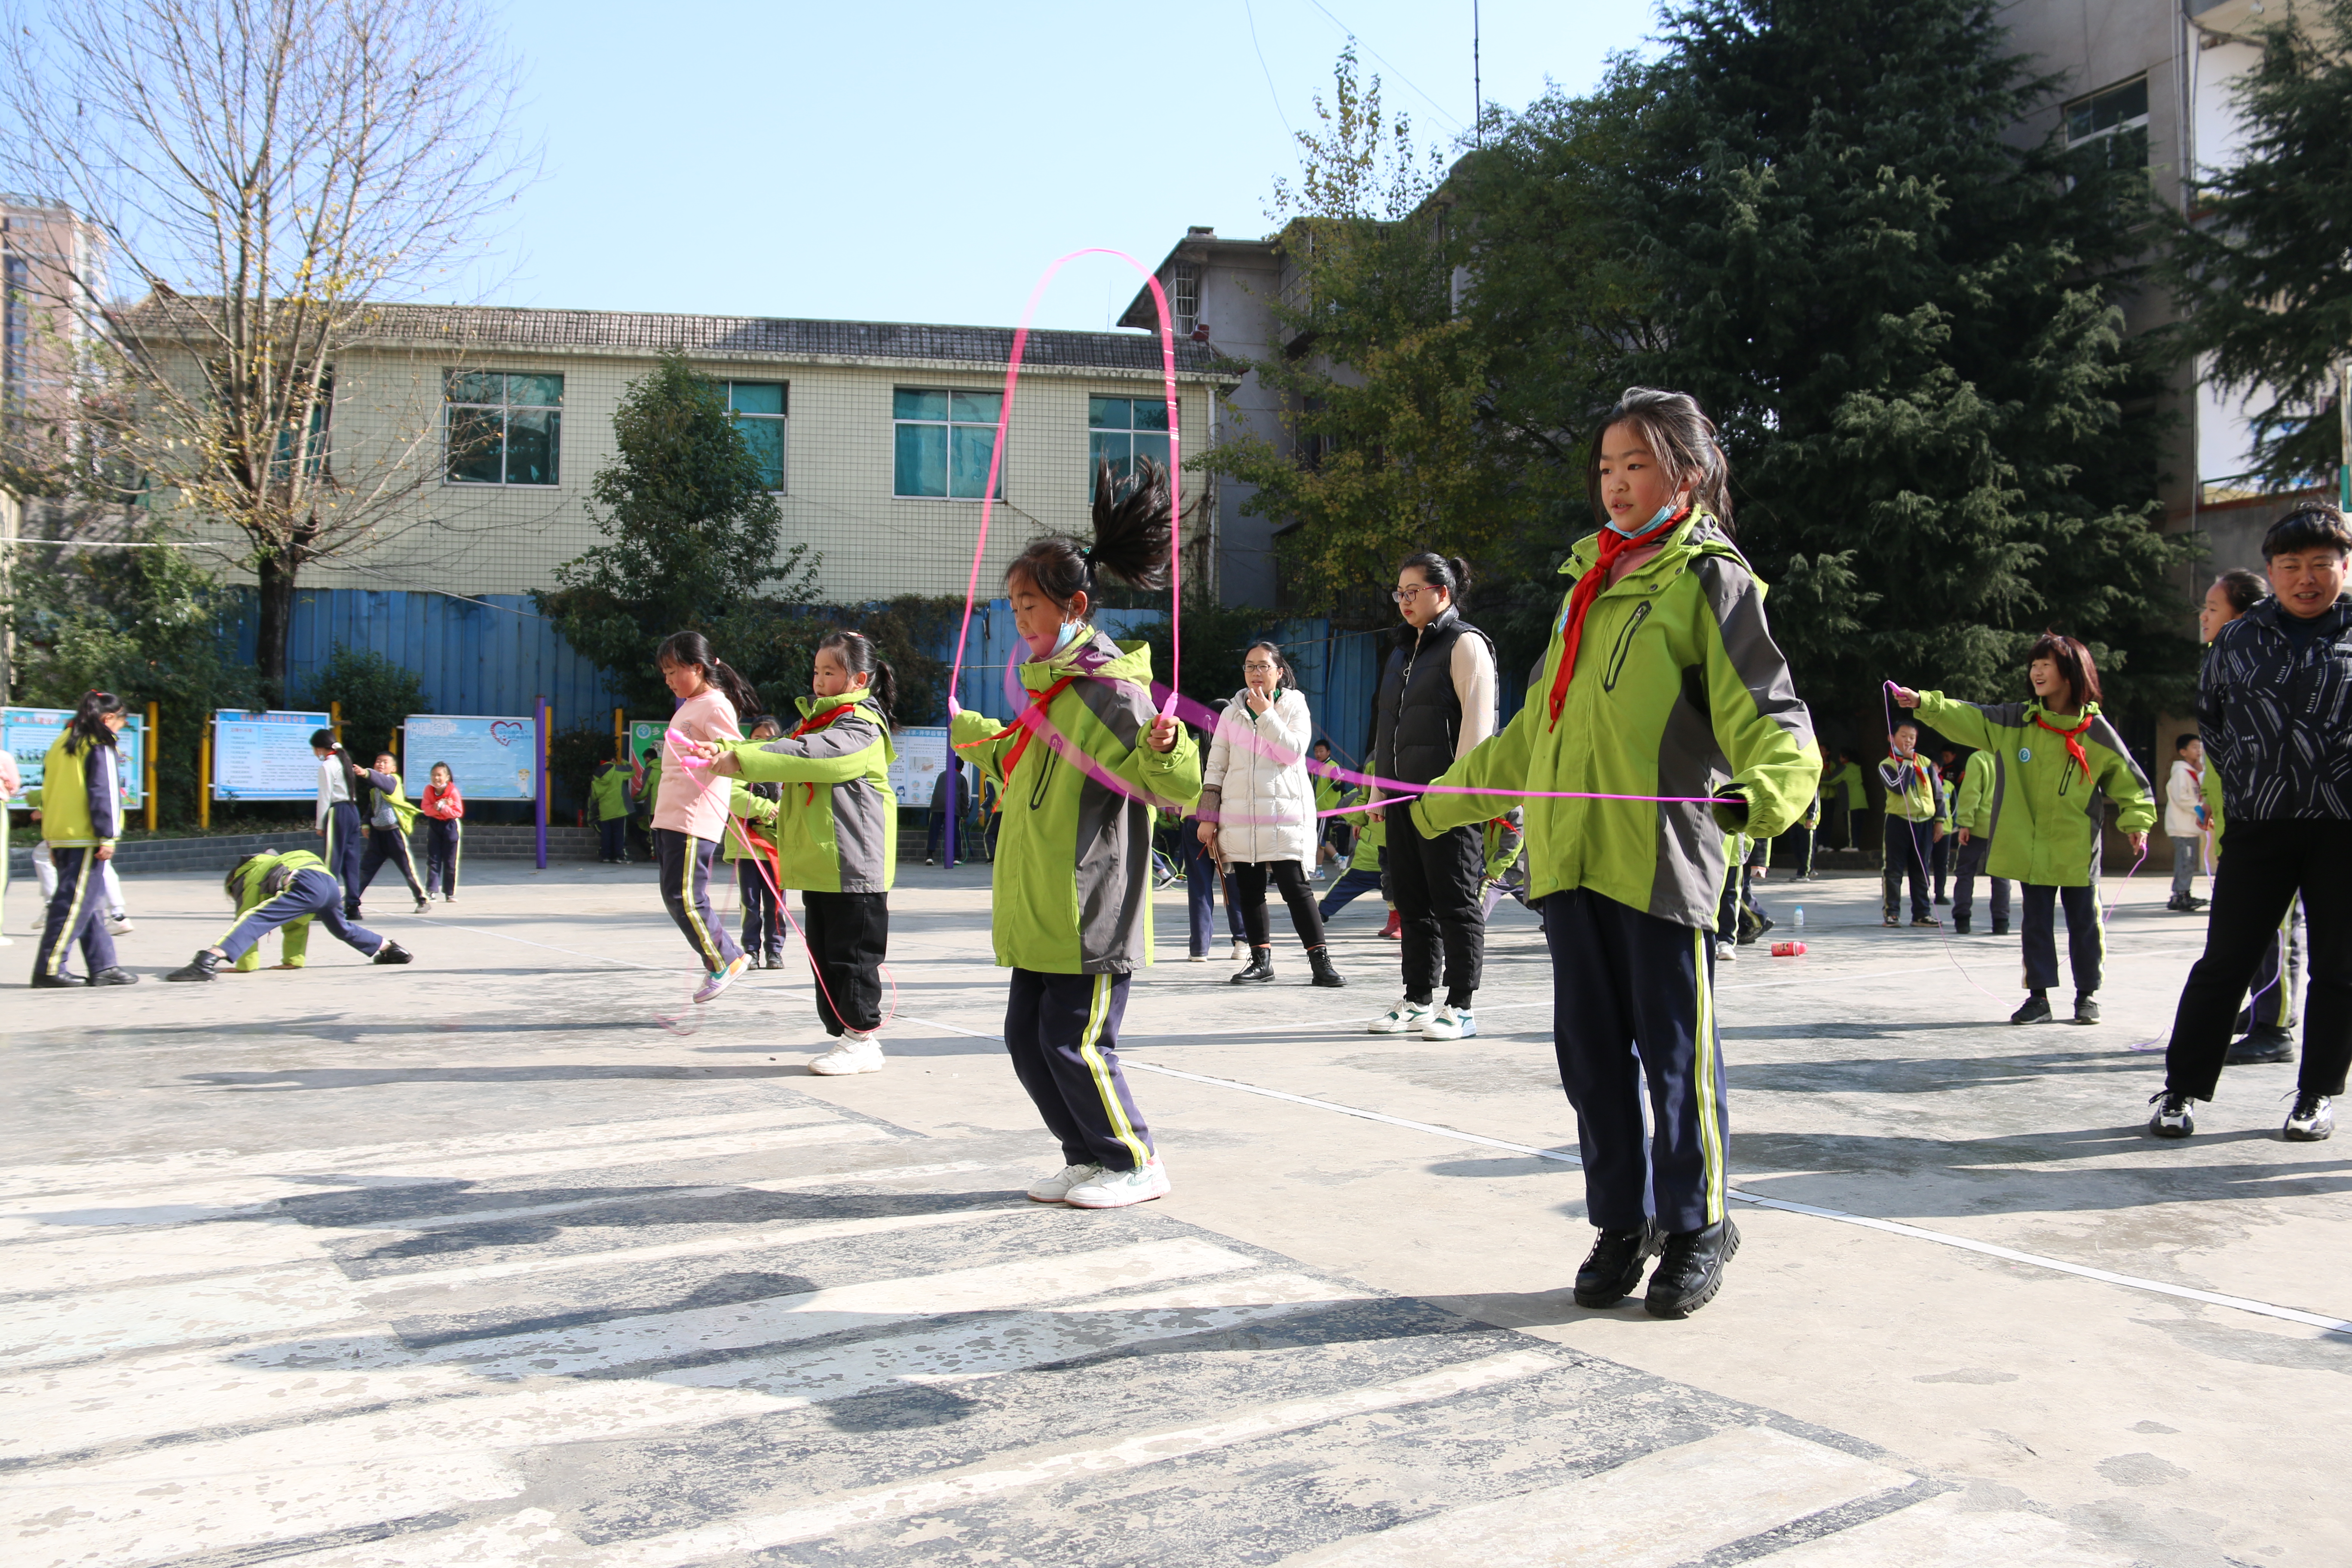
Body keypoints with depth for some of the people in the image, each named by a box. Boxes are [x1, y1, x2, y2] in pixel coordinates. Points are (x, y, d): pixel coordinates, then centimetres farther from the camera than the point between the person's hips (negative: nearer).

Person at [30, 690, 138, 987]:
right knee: (75, 903, -6)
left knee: (90, 904, 11)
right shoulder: (101, 747, -8)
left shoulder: (61, 744, 18)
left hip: (58, 837, 9)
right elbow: (105, 793, -14)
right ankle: (49, 968, -7)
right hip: (85, 840, -9)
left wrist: (52, 842, 22)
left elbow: (48, 792, 20)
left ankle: (104, 966, 13)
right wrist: (108, 837, -15)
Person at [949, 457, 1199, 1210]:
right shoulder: (1047, 683, 14)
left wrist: (1166, 749, -39)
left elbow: (1178, 793, -18)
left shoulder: (1113, 690, -14)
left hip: (1091, 911, -9)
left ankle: (1135, 1163, 13)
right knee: (1027, 1037, 11)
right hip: (1040, 912, 10)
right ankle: (1090, 1157, 25)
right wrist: (968, 732, 40)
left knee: (1074, 1041, -6)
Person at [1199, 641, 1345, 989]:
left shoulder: (1295, 707, 5)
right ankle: (1261, 960, 14)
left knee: (1295, 889, -10)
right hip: (1239, 817, 4)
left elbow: (1293, 751, -12)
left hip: (1285, 814, -4)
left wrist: (1266, 714, -13)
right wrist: (1208, 817, 6)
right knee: (1249, 892, 6)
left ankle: (1321, 962, -6)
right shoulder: (1231, 713, 13)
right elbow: (1215, 767, 12)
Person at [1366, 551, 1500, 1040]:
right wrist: (1380, 785, 18)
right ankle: (1418, 1001, 17)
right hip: (1403, 797, 8)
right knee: (1412, 902, 10)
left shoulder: (1466, 644, -3)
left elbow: (1477, 720, -13)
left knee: (1455, 900, -4)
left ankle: (1459, 1008, 1)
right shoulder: (1404, 650, 22)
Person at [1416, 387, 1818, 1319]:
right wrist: (1447, 798, 30)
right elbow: (1539, 727, 27)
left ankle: (1695, 1228, 18)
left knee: (1675, 1054, 1)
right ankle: (1620, 1224, 23)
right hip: (1569, 855, 6)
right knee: (1591, 1053, 10)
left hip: (1662, 858, -6)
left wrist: (1761, 790, -32)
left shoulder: (1710, 582, 0)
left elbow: (1770, 717, -10)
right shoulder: (1588, 582, 20)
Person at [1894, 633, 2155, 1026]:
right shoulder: (2016, 721, 1)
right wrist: (1923, 702, -19)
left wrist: (2137, 823, -7)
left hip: (2078, 847, -2)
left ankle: (2087, 995, 21)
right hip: (2031, 846, 2)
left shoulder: (2096, 731, -4)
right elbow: (1967, 718, -6)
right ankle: (2039, 996, 14)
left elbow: (2129, 781, 4)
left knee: (2084, 921, 7)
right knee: (2036, 921, 7)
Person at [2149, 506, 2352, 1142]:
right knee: (2224, 963, 1)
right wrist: (2243, 776, 9)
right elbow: (2209, 715, 19)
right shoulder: (2239, 639, 9)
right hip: (2258, 827, 1)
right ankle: (2183, 1089, 6)